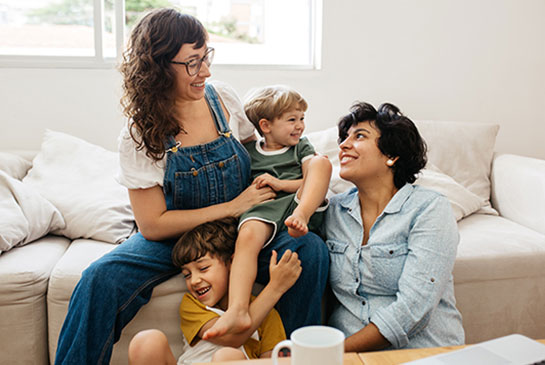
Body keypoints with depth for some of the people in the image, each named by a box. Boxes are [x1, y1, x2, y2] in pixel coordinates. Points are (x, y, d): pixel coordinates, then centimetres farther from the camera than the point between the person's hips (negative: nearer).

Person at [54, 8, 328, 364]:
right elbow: (152, 226, -13)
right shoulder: (139, 135, -12)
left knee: (311, 249, -25)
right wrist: (231, 207, -19)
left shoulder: (223, 98, -4)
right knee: (100, 279, -29)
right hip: (173, 238, -2)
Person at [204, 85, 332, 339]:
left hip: (303, 203, 1)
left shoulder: (301, 147, 24)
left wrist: (280, 184, -2)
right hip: (264, 210, -1)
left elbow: (314, 180, 10)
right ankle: (237, 310, -45)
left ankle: (300, 216, -38)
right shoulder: (247, 152, 20)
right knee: (247, 233, -35)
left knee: (321, 162, -19)